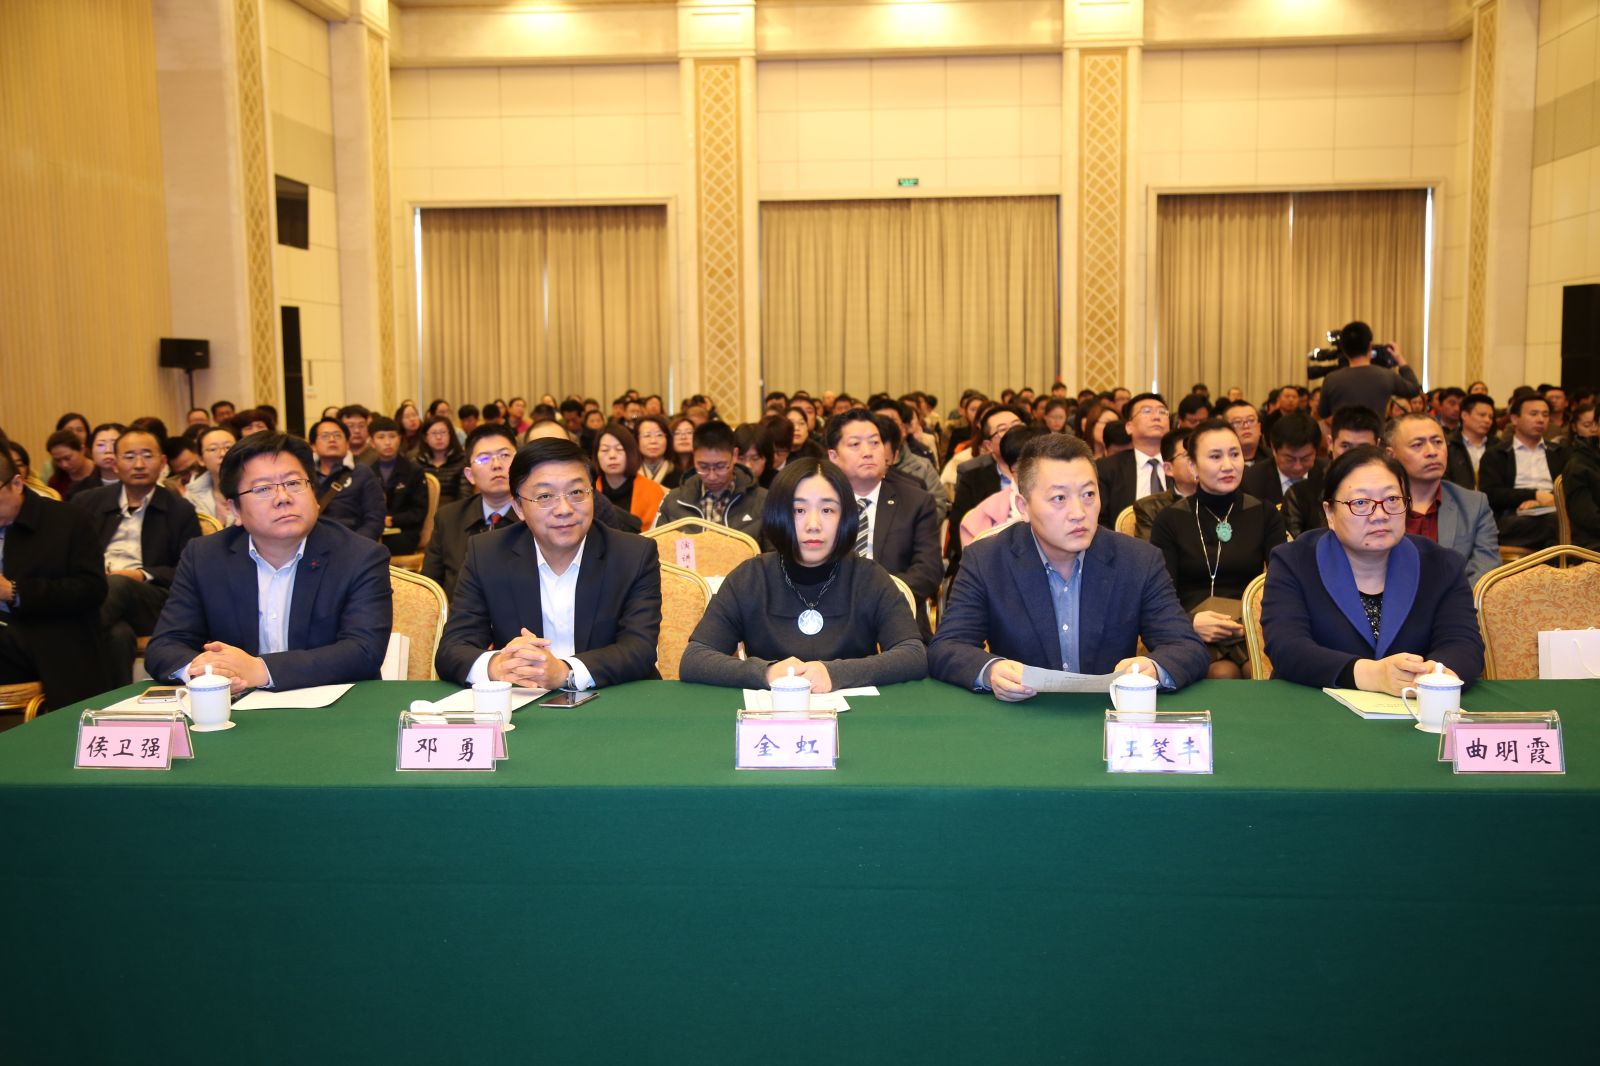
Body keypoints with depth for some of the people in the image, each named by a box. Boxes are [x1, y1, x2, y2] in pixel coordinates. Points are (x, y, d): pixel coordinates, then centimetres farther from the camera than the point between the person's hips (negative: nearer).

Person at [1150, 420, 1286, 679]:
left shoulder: (1266, 515, 14)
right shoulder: (1169, 521, 8)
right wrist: (1190, 623, -21)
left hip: (1253, 630, 2)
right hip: (1195, 637, -2)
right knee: (1223, 674, -35)